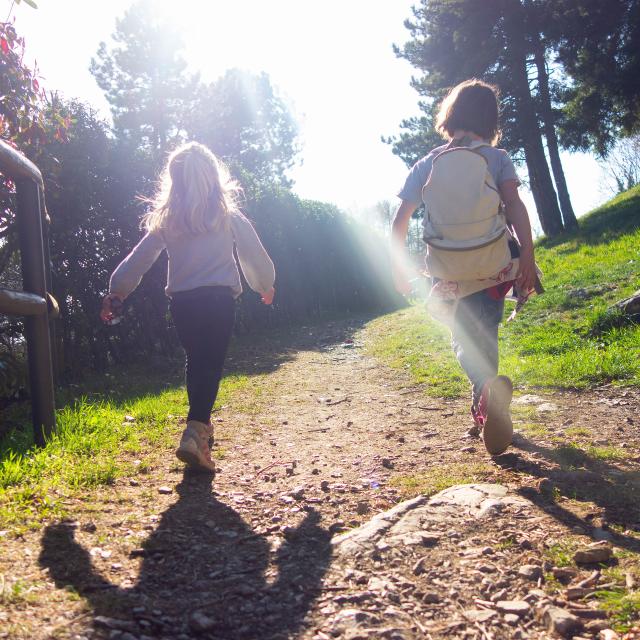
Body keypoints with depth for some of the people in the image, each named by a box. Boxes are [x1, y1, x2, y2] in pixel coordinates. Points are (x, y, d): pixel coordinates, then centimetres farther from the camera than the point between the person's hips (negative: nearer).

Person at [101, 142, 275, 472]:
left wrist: (116, 293, 15)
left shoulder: (166, 220, 8)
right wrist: (265, 286, 27)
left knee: (195, 360, 20)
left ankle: (201, 425, 34)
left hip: (182, 301, 3)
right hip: (218, 298, -3)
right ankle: (194, 434, -22)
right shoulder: (228, 215, 3)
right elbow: (254, 255, 10)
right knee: (211, 365, -5)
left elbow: (139, 258, 8)